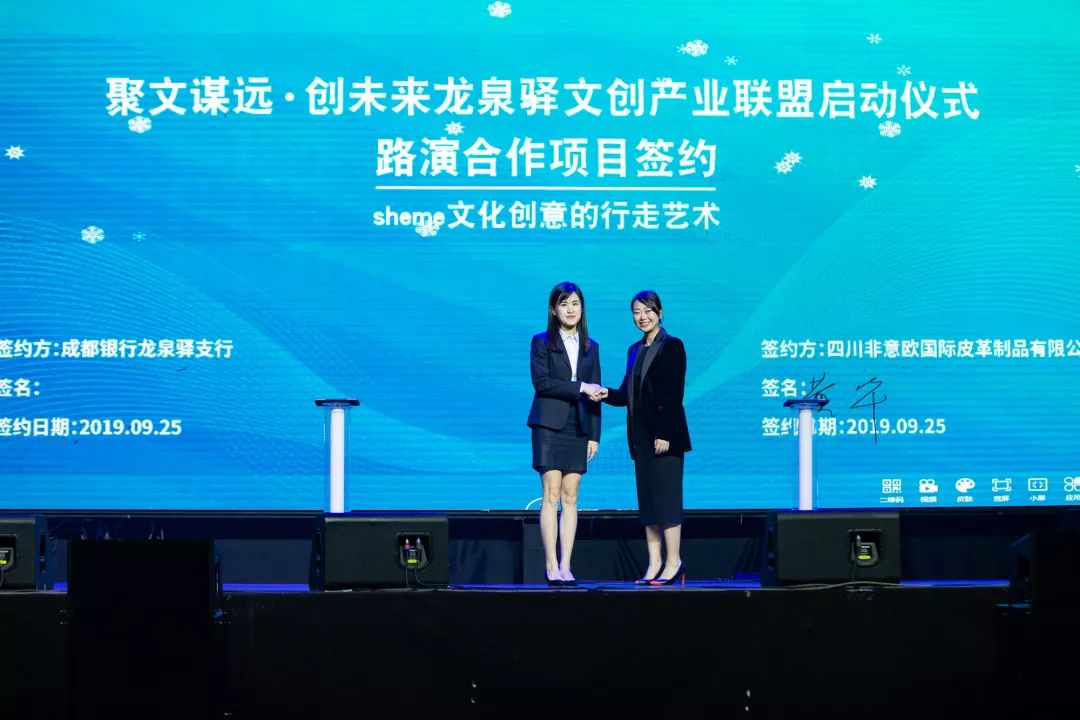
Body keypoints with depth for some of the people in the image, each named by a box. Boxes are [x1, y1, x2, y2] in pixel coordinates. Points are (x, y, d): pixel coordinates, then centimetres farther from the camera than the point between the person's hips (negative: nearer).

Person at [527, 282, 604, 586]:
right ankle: (551, 566, -8)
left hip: (578, 429, 3)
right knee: (552, 495, -8)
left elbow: (594, 394, 12)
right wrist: (579, 387, -15)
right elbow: (541, 382, -9)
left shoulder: (590, 347, 14)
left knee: (570, 497, 1)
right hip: (549, 426, -3)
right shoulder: (542, 342, 3)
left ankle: (566, 567, 1)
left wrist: (594, 435, 6)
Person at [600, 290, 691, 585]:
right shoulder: (635, 350, 16)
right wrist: (608, 394, -5)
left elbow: (674, 393, -12)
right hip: (641, 436, 7)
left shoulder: (672, 346, -5)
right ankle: (655, 563, 9)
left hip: (665, 435, -7)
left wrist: (664, 433, -17)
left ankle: (673, 563, -3)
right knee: (647, 499, 6)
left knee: (666, 497, -7)